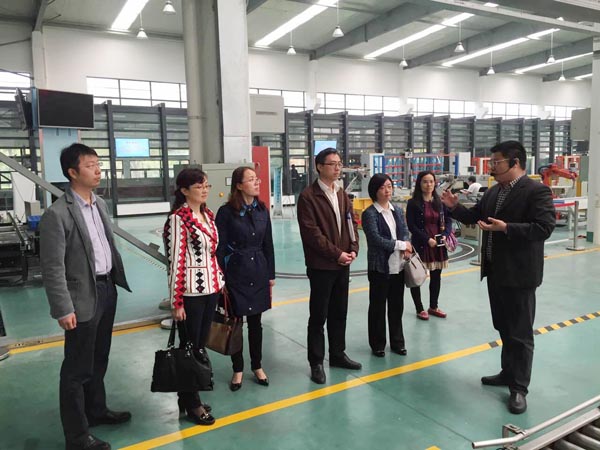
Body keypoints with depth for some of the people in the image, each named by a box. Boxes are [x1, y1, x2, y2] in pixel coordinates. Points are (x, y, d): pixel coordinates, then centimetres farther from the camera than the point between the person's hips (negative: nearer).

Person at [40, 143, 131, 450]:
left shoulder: (99, 204, 7)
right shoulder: (57, 214, -17)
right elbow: (53, 268, -17)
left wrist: (116, 279, 10)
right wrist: (64, 310, -17)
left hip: (107, 289, 8)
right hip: (83, 297, -7)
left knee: (99, 360, 22)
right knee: (77, 368, 7)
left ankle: (96, 410, 42)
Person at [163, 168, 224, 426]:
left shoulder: (208, 215, 9)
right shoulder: (178, 219, -14)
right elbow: (175, 262, -15)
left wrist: (220, 282, 14)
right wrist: (176, 302, -15)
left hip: (210, 288, 8)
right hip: (191, 292, -7)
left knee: (201, 345, 16)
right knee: (189, 347, 7)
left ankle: (189, 397, 32)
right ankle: (191, 403, 23)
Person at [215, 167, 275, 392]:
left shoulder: (262, 210, 4)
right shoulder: (226, 212, -10)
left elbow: (268, 244, 8)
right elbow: (219, 247, -9)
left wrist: (271, 274, 8)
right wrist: (220, 278, -10)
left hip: (258, 272, 4)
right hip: (235, 272, -4)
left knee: (255, 321, 14)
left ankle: (257, 366, 30)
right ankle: (238, 370, 24)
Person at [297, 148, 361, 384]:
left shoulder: (342, 194, 12)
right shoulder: (308, 196, -11)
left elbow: (352, 223, 11)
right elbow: (311, 232, -17)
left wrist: (353, 249, -4)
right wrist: (336, 253, -16)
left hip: (343, 264, 7)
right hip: (321, 265, -7)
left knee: (339, 313, 16)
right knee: (318, 316, 4)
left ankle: (337, 355, 31)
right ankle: (316, 363, 17)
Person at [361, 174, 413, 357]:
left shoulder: (397, 210, 10)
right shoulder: (369, 213, -9)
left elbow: (405, 232, 7)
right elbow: (376, 239, -18)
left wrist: (406, 248, -13)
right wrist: (401, 245, -13)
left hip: (398, 265, 5)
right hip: (380, 266, -5)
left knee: (397, 306, 14)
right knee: (378, 306, 7)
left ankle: (397, 342, 29)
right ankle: (377, 344, 21)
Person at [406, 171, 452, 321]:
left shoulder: (440, 202, 7)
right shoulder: (413, 203, -7)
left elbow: (448, 220, 9)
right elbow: (411, 226, -11)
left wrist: (445, 235, -9)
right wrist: (427, 239, -18)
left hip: (438, 245, 5)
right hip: (420, 245, -4)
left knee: (436, 276, 14)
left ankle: (433, 306, 31)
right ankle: (420, 309, 19)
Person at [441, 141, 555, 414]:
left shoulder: (537, 191, -14)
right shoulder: (493, 192, 11)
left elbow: (544, 228, -23)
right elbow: (474, 216, 16)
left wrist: (506, 228, -30)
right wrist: (455, 207, 0)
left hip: (519, 274, -8)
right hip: (495, 271, 8)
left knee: (520, 332, 2)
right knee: (504, 328, 20)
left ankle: (519, 387, 14)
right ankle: (508, 373, 36)